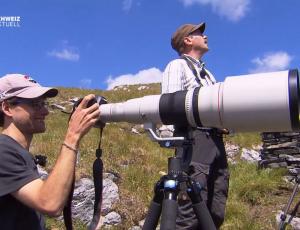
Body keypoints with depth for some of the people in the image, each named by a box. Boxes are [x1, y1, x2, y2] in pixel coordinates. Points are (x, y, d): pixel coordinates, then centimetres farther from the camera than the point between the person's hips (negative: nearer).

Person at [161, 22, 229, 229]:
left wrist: (227, 122, 11)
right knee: (190, 211, -15)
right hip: (193, 138, -8)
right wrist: (167, 131, -18)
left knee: (215, 213, 4)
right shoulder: (178, 65, 9)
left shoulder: (207, 72, 32)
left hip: (216, 139, 8)